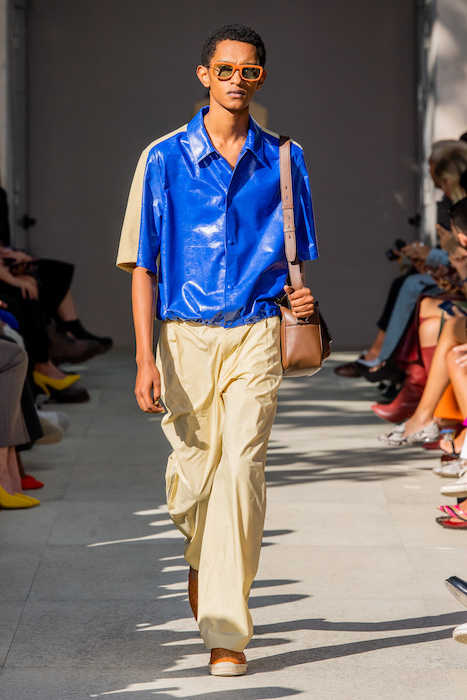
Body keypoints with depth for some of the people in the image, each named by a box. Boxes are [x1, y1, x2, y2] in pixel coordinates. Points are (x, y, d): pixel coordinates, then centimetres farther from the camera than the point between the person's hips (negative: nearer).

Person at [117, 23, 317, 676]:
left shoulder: (283, 161, 6)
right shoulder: (163, 159, 2)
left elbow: (297, 259, 17)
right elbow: (143, 266, 1)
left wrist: (302, 297, -6)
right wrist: (146, 360, -7)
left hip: (256, 334, 0)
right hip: (185, 335, 1)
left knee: (240, 469, -14)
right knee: (192, 478, 8)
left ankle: (227, 630, -12)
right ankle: (201, 556, 44)